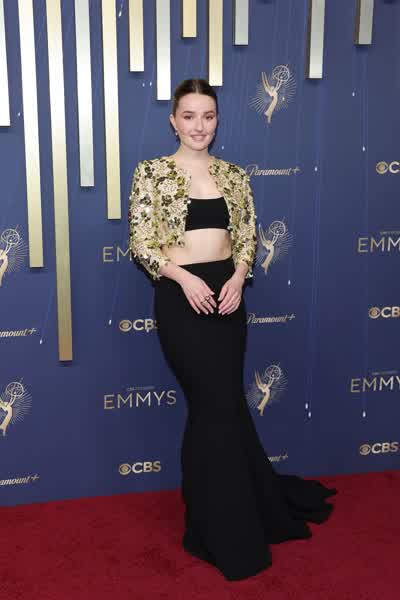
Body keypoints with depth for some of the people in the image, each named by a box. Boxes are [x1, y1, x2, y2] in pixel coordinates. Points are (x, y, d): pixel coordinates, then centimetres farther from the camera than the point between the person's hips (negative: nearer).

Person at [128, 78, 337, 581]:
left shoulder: (233, 175, 9)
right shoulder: (152, 172, -3)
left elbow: (248, 236, 10)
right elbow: (141, 242, -7)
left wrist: (238, 277, -9)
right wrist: (185, 278, -19)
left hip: (227, 293, 4)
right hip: (181, 297, -4)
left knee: (214, 406, 11)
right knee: (222, 406, -3)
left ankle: (215, 523, 31)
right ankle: (229, 530, 18)